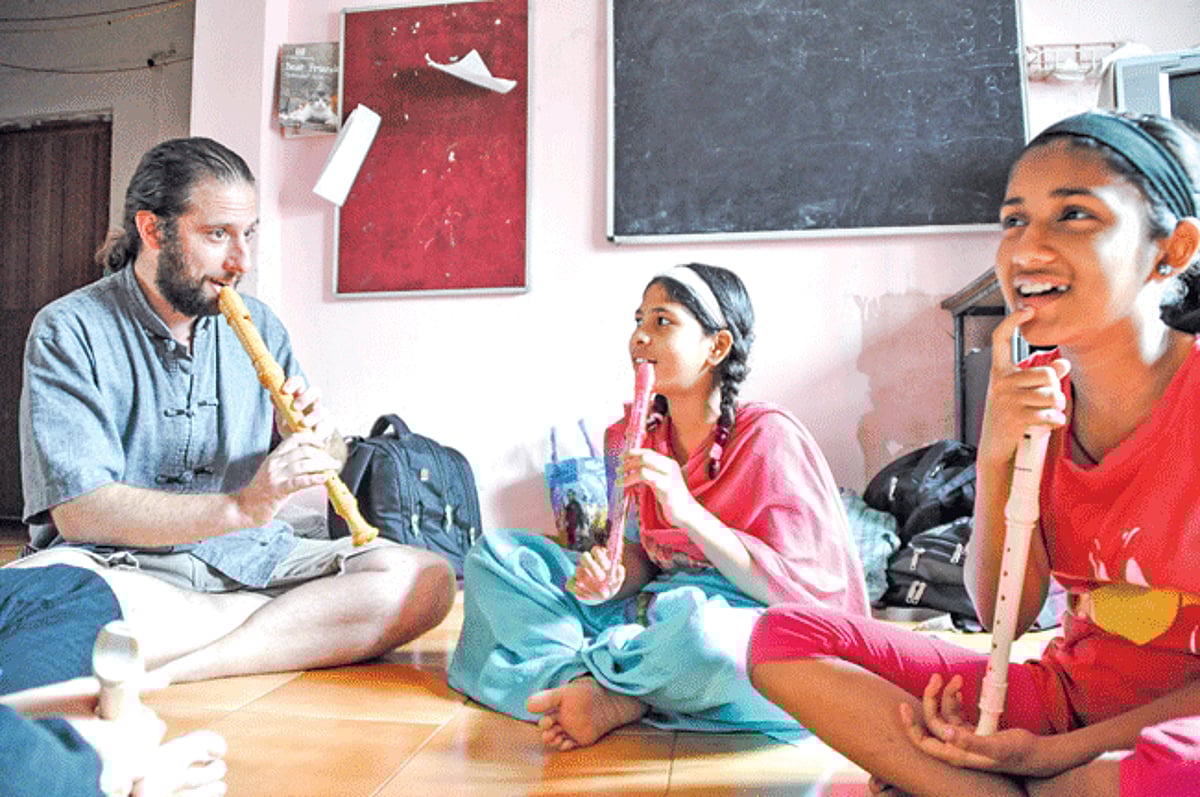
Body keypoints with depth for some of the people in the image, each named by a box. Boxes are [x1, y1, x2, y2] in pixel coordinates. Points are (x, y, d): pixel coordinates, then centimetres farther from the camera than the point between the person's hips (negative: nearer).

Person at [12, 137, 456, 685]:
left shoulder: (258, 326, 11)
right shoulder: (70, 331, -3)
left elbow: (315, 474, 16)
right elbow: (78, 510, -14)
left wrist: (313, 437, -8)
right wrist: (241, 507, -25)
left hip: (247, 558, 4)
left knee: (427, 578, -19)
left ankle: (167, 668, -23)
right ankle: (293, 618, -19)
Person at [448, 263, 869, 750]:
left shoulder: (769, 439, -13)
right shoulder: (629, 440, 6)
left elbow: (805, 585, -15)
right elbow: (641, 560, 11)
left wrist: (688, 513, -25)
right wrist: (611, 578, -14)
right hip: (652, 610, 7)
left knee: (697, 624, -44)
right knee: (493, 553, 1)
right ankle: (594, 689, -20)